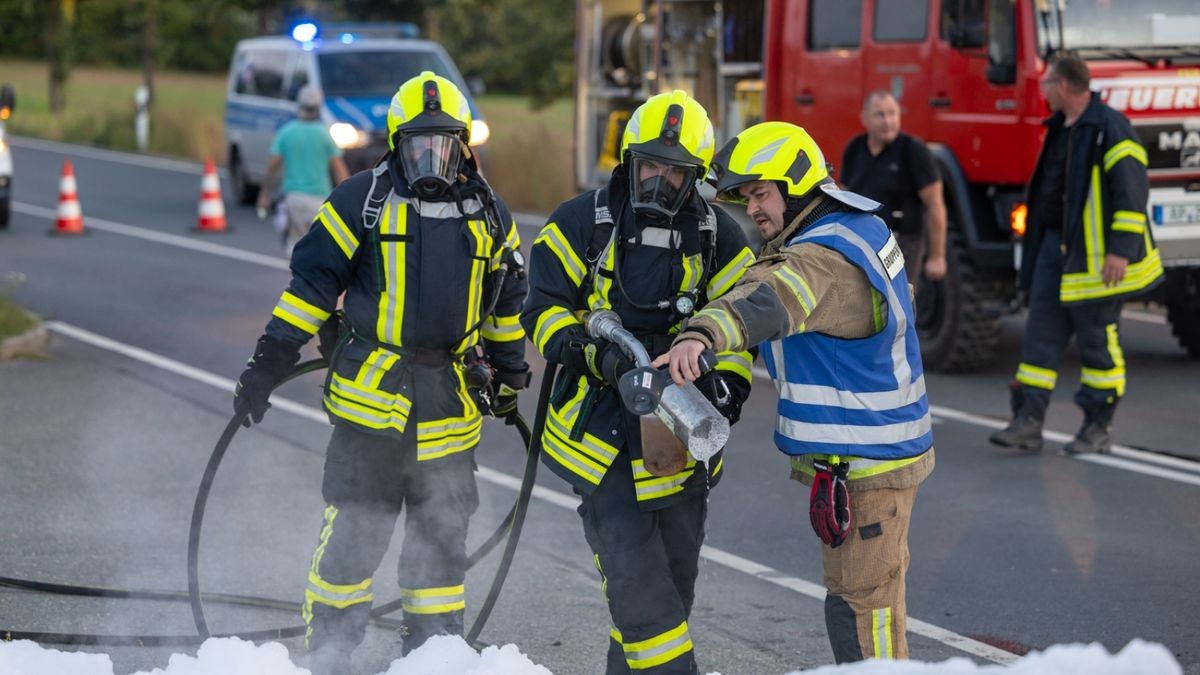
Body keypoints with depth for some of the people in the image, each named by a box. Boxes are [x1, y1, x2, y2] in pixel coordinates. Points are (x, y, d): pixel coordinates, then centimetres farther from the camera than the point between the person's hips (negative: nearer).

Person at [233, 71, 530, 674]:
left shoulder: (488, 214, 12)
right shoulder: (362, 201, 0)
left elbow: (508, 302, 23)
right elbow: (312, 281, 1)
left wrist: (511, 375, 27)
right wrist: (271, 359, -3)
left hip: (452, 402, 4)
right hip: (370, 393, -4)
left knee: (441, 537, 9)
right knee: (354, 534, -5)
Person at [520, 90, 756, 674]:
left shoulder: (718, 237, 5)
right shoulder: (584, 222, -2)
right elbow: (544, 305, -2)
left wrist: (725, 385, -14)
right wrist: (591, 351, -20)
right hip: (601, 424, -4)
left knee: (674, 576, 11)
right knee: (633, 571, -14)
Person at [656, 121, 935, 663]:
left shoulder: (827, 258, -26)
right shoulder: (862, 227, 8)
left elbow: (772, 300, -47)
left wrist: (702, 334, -65)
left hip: (862, 465, -11)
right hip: (879, 449, 11)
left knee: (860, 604, -6)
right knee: (874, 590, 22)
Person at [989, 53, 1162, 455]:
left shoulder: (1110, 129, -13)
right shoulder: (1059, 129, 15)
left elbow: (1132, 192, -17)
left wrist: (1121, 250, -21)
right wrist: (1036, 247, 24)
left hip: (1093, 256, -9)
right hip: (1053, 247, 9)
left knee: (1097, 341, -1)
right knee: (1040, 334, 3)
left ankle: (1099, 428, 7)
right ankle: (1028, 422, 3)